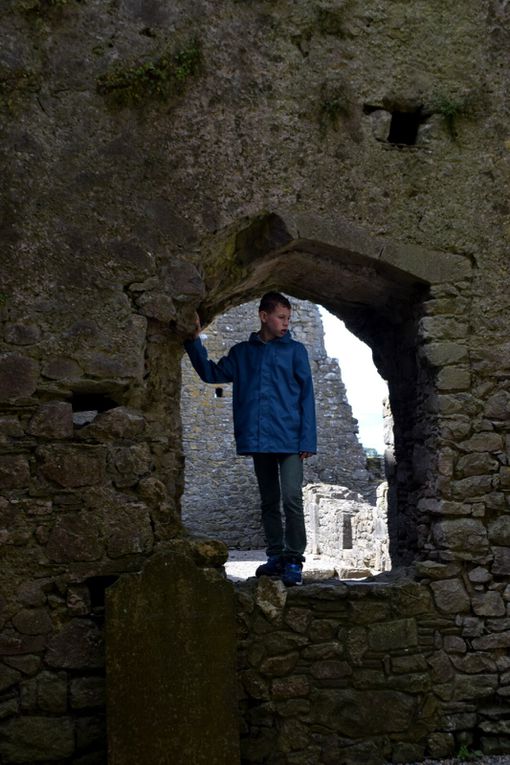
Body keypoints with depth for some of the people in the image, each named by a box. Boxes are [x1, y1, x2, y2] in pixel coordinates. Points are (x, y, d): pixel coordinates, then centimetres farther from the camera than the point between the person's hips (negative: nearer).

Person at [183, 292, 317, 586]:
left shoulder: (295, 350, 5)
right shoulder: (242, 352, 13)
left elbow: (306, 396, 1)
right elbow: (211, 373, 10)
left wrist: (307, 439, -7)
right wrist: (195, 341, -2)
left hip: (289, 439, -3)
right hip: (258, 440, 3)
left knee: (292, 498, -12)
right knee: (269, 501, 10)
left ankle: (294, 560, -5)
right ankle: (276, 558, 19)